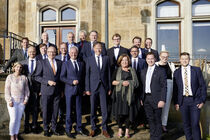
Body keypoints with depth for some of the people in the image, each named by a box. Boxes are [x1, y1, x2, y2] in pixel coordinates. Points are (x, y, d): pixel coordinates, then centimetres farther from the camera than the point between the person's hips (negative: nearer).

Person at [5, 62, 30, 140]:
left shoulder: (24, 77, 4)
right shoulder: (10, 77, -1)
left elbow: (26, 89, 9)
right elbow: (7, 90, -3)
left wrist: (26, 99, 1)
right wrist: (9, 100, -9)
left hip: (21, 102, 2)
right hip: (12, 101, -2)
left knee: (19, 119, 6)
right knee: (13, 119, -5)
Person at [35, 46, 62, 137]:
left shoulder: (60, 63, 10)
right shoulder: (41, 63, 2)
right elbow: (37, 77, -2)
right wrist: (48, 82, -13)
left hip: (57, 91, 2)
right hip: (46, 91, -2)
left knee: (55, 111, 8)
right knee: (46, 110, 5)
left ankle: (53, 128, 23)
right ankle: (46, 129, 20)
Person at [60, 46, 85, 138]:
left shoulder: (81, 64, 11)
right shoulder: (66, 64, 3)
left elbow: (83, 77, 13)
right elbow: (62, 77, -3)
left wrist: (83, 89, 6)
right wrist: (72, 82, -15)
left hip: (79, 90, 3)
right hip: (69, 90, -3)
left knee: (79, 110, 8)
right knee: (69, 110, 3)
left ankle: (79, 129, 19)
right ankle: (68, 130, 14)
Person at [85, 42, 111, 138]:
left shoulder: (106, 58, 7)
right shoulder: (89, 59, 4)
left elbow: (108, 73, 7)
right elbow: (87, 75, 2)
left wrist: (109, 87, 5)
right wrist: (87, 89, -2)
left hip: (103, 87, 1)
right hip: (93, 87, 0)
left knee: (104, 109, 2)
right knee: (93, 109, 7)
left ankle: (104, 129, 14)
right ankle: (93, 128, 21)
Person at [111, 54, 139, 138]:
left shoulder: (132, 70, 14)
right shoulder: (117, 71, 13)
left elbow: (136, 83, 7)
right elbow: (113, 82, 2)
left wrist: (129, 82, -9)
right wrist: (121, 82, -11)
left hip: (129, 94, 0)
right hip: (119, 94, 0)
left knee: (128, 112, -1)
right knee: (119, 112, -2)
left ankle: (127, 130, 11)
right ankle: (120, 129, 13)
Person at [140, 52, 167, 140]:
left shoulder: (160, 71, -4)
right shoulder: (143, 71, 13)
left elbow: (164, 86, -8)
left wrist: (162, 100, -15)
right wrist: (142, 98, 8)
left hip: (156, 99, -5)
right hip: (146, 99, 5)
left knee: (157, 119, 4)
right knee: (150, 119, 13)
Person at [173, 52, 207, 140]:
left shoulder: (197, 70, 2)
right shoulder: (176, 72, 6)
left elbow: (203, 86, 3)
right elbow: (175, 88, 9)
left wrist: (202, 100, -4)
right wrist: (176, 102, 3)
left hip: (195, 100, -2)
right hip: (183, 101, 2)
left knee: (195, 124, -5)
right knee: (186, 124, 8)